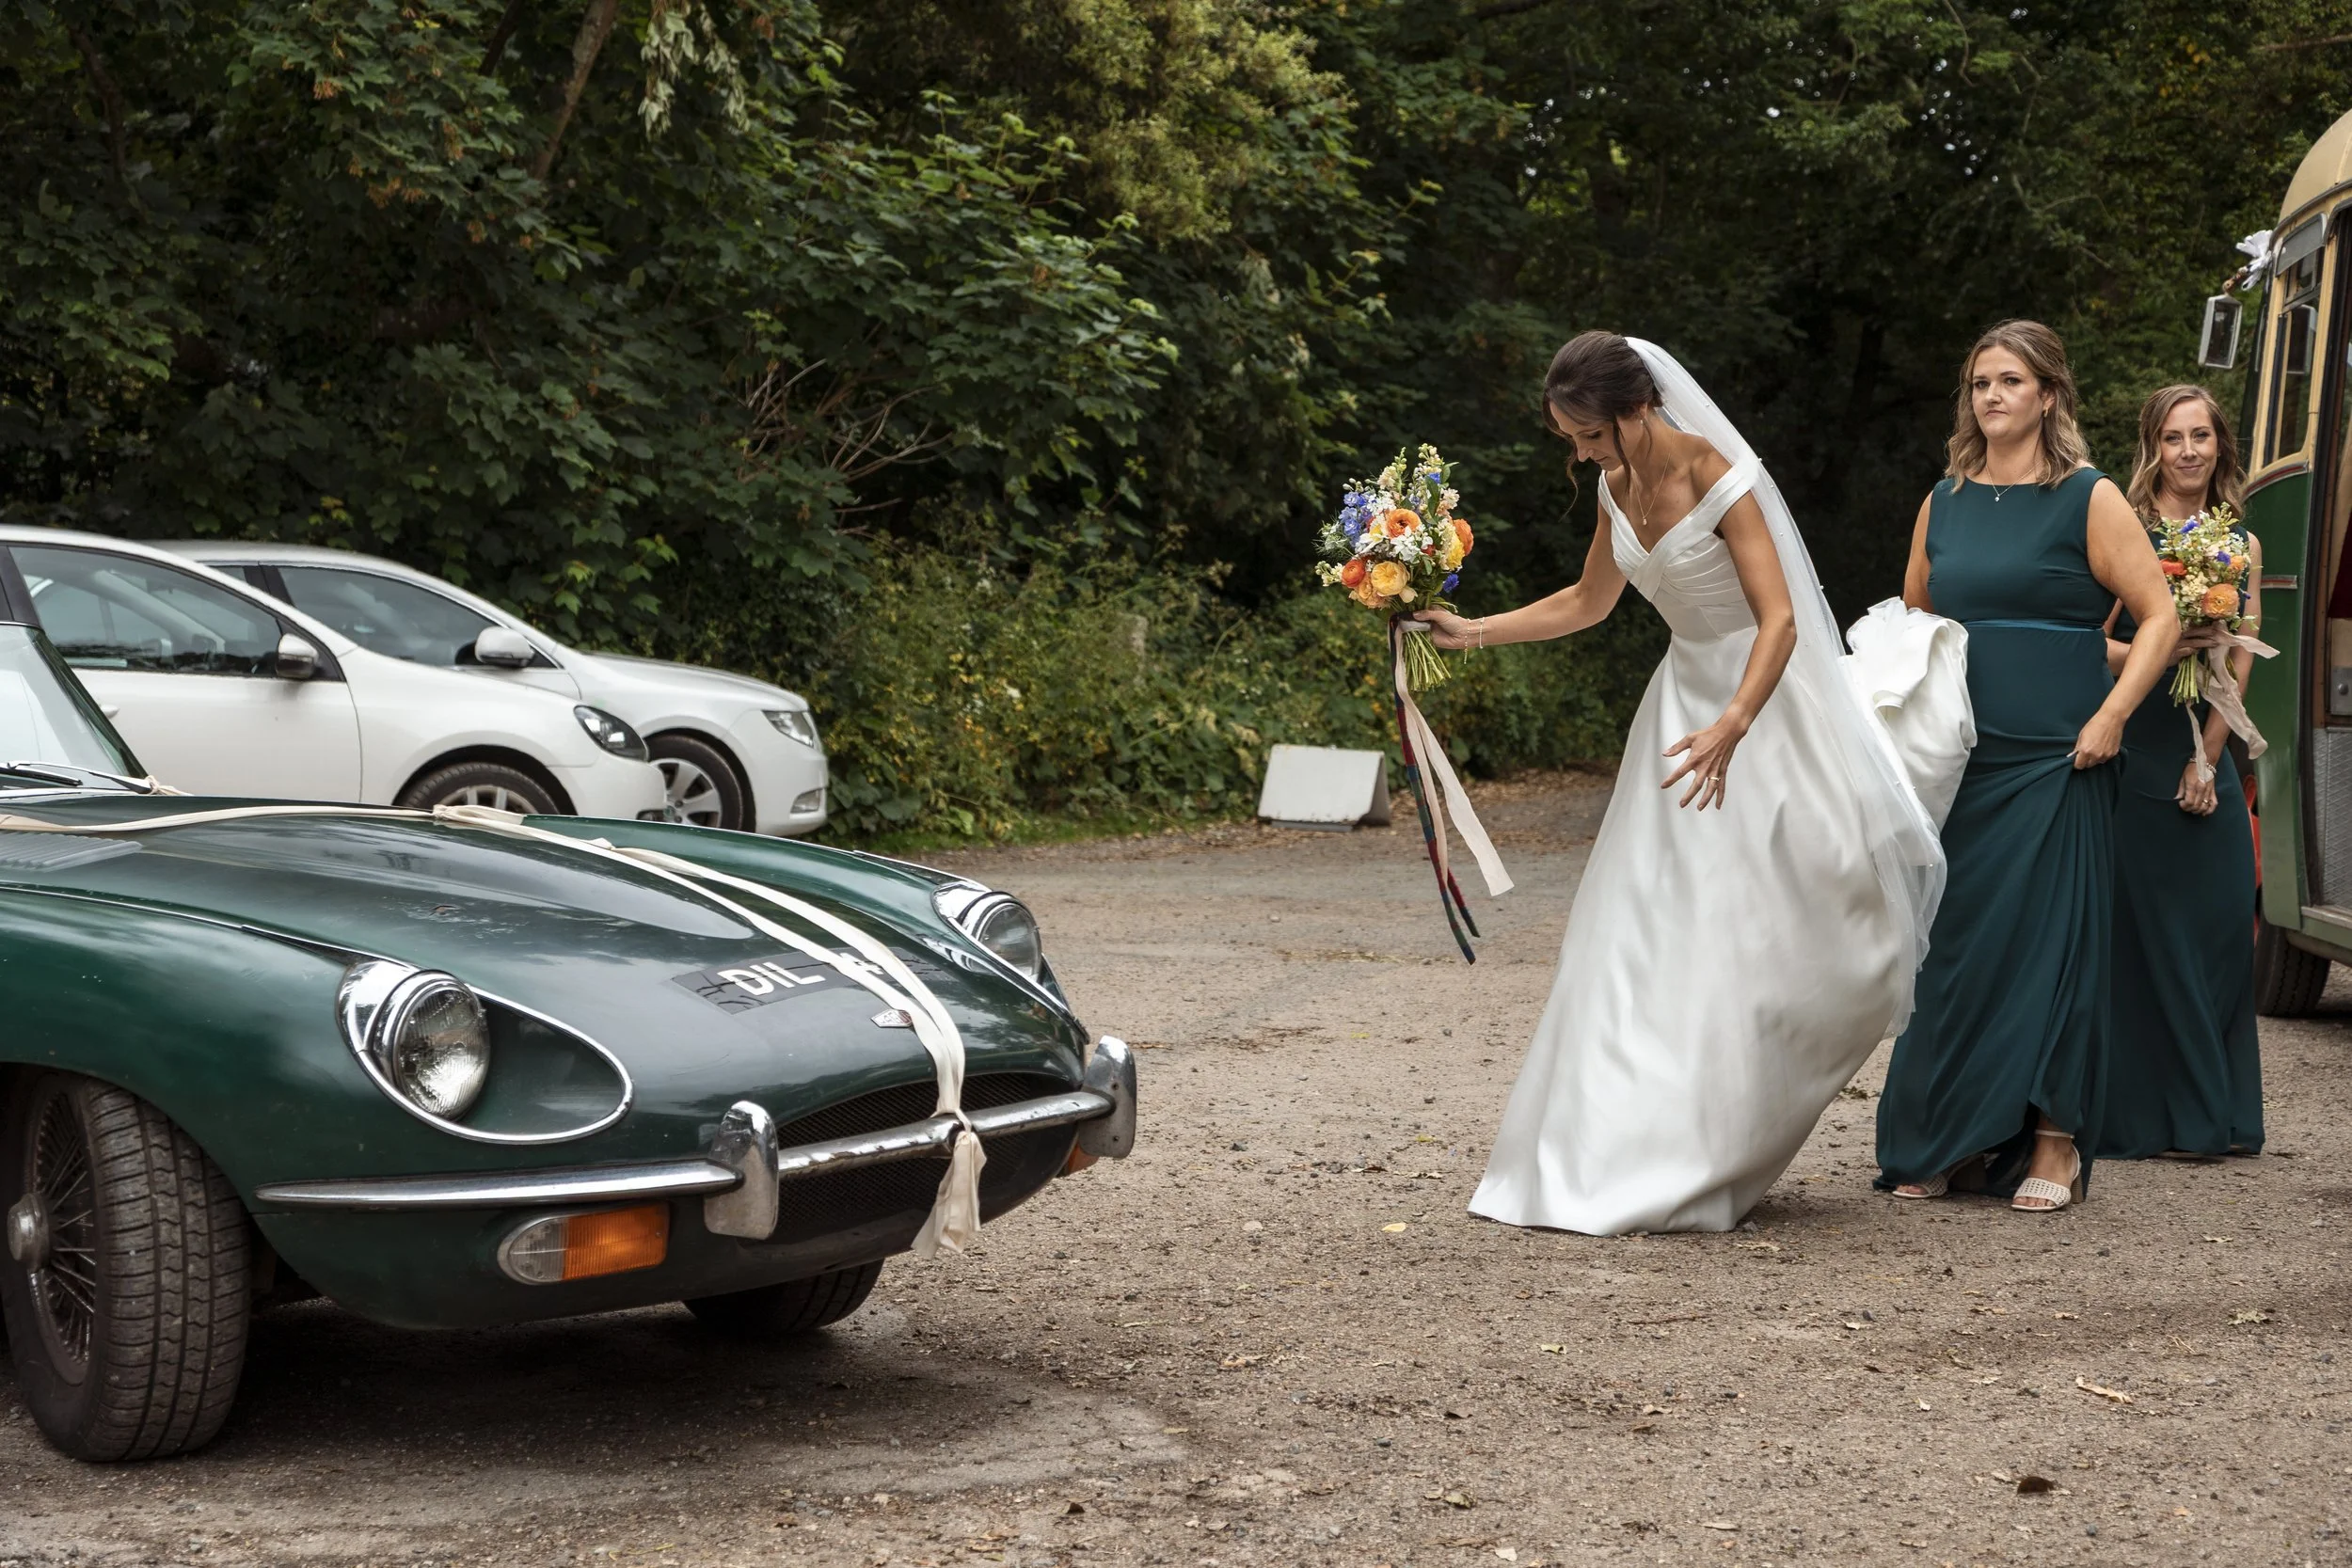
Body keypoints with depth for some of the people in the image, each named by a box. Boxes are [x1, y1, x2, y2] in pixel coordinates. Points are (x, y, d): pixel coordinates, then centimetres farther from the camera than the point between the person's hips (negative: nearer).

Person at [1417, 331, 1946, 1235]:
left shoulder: (1717, 479, -20)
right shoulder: (1620, 485, 3)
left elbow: (1779, 622, -26)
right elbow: (1589, 602, 18)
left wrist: (1731, 728, -40)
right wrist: (1474, 633, 11)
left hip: (1762, 701, -7)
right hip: (1686, 695, 7)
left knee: (1763, 919, -6)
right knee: (1652, 925, 2)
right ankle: (1620, 1153, 7)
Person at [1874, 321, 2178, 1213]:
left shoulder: (2089, 500, -1)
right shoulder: (1944, 503, 13)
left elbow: (2159, 619, -3)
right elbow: (1910, 621, 24)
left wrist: (2110, 718, -13)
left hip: (2054, 763, -4)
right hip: (1957, 763, 4)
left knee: (2048, 940, -4)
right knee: (1950, 946, 4)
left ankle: (2053, 1146, 3)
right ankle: (1943, 1144, 13)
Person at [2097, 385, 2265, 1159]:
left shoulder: (2241, 546, 12)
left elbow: (2239, 665, 6)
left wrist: (2208, 756, -5)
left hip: (2208, 761, 4)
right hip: (2131, 757, -4)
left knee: (2218, 930, 4)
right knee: (2137, 933, -4)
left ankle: (2212, 1114, 14)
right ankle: (2134, 1116, 2)